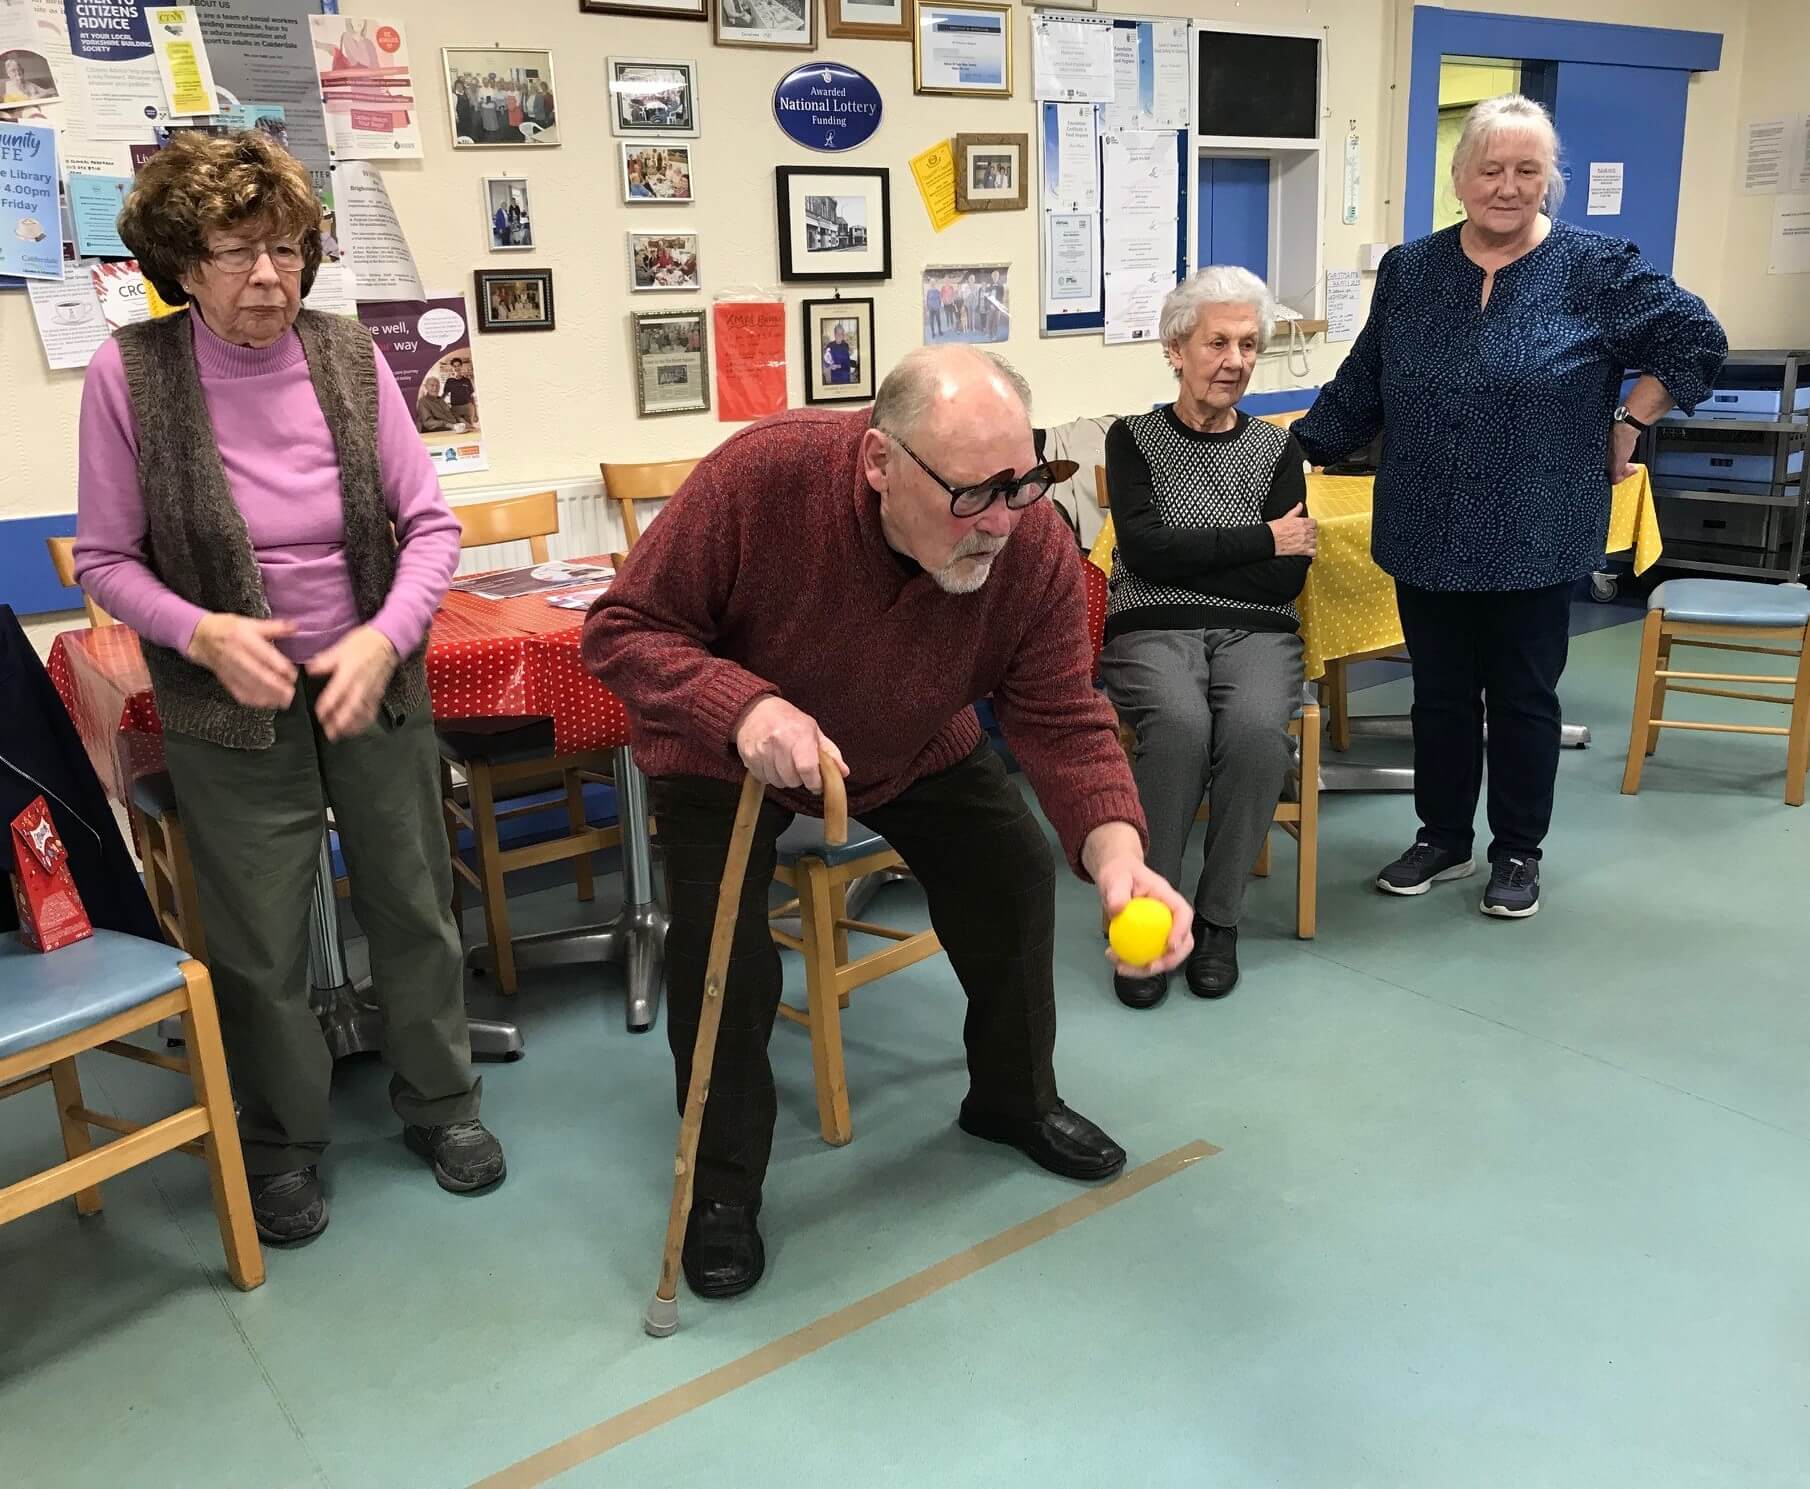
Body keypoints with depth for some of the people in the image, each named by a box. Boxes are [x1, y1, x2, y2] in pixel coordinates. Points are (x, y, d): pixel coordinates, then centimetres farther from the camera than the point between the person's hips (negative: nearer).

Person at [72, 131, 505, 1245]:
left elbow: (431, 524, -4)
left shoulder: (350, 357, -7)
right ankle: (284, 1143, 32)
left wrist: (384, 638, -20)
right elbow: (105, 558, -5)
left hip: (375, 680, 2)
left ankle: (441, 1101, 36)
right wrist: (201, 633, -22)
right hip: (231, 701, -1)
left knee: (414, 903, 13)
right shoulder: (130, 373, -11)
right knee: (260, 943, 8)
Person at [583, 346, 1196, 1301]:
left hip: (914, 750, 3)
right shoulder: (761, 475, -37)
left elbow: (1063, 722, -23)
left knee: (1014, 870, -4)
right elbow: (622, 631, -28)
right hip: (727, 751, -3)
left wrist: (1113, 847, -44)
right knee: (720, 945, -17)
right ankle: (721, 1189, 9)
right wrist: (744, 707, -48)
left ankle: (1013, 1098, 26)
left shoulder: (1035, 546, -28)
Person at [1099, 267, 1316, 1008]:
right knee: (1181, 725, -35)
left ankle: (1218, 920, -13)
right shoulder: (1133, 438, 8)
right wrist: (1261, 541, -6)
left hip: (1255, 633, 2)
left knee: (1257, 732, -32)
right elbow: (1144, 551, -8)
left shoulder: (1277, 448, 13)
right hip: (1152, 630, -2)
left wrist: (1187, 560, -6)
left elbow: (1287, 579, 1)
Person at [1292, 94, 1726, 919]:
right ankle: (1442, 837, 29)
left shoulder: (1597, 268, -5)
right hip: (1427, 536, 3)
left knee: (1523, 698, 9)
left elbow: (1697, 341, 1)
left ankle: (1518, 852, 24)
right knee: (1440, 694, 13)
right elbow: (1359, 388, 8)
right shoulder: (1409, 270, 4)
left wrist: (1627, 426, -2)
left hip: (1535, 538, -3)